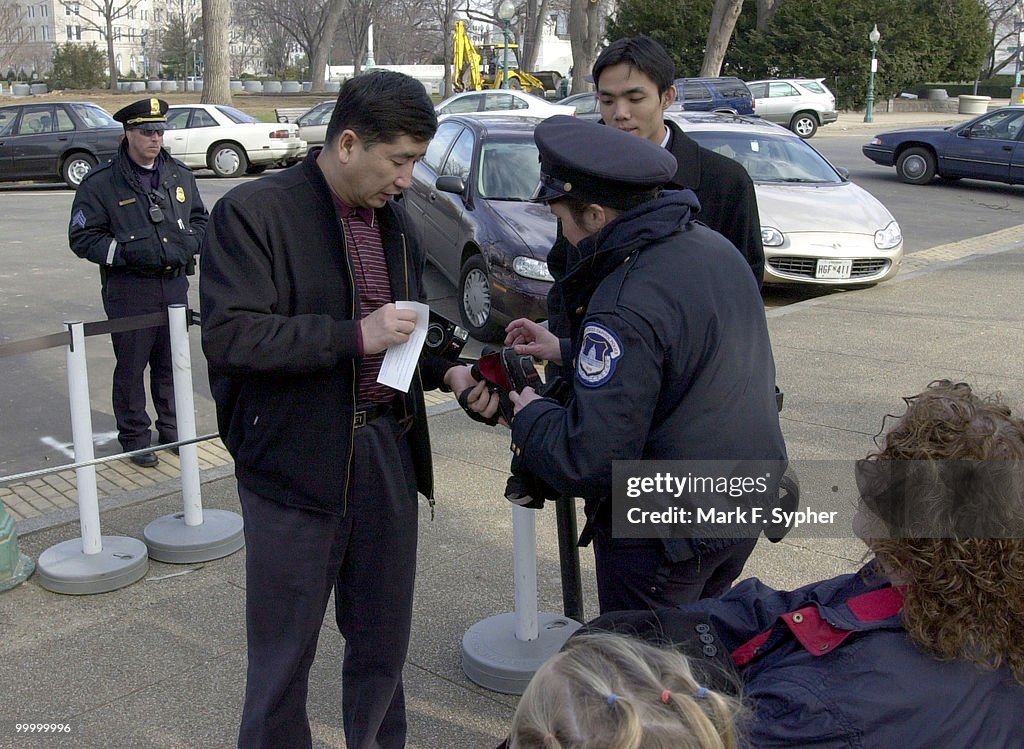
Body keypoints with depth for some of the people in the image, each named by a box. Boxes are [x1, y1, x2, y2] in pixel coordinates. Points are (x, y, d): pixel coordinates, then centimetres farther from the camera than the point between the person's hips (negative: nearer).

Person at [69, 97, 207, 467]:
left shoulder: (180, 176, 8)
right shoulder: (101, 182, -7)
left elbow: (200, 218, 20)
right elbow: (82, 236, -6)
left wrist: (189, 243, -1)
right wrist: (126, 252, -20)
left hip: (175, 285, 4)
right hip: (128, 289, -4)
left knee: (173, 363, 15)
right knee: (131, 366, 5)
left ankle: (172, 428, 31)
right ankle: (134, 437, 19)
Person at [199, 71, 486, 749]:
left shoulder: (395, 217, 10)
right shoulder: (254, 212, -11)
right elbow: (228, 336, -21)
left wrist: (445, 371, 3)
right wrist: (354, 336, -23)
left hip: (389, 454, 6)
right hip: (295, 467, -6)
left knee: (384, 642, 18)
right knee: (283, 655, 9)